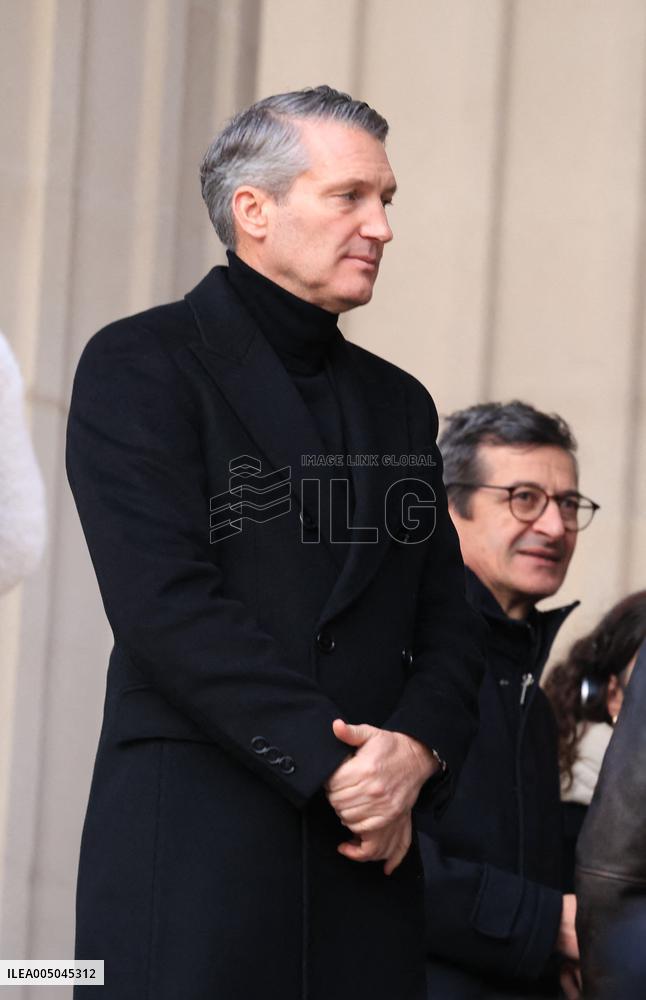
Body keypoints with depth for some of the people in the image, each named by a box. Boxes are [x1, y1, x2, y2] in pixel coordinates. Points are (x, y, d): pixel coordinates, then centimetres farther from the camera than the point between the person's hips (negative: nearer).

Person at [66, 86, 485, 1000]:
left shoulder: (399, 404, 20)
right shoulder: (141, 366, 0)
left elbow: (449, 626, 15)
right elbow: (167, 604, -12)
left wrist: (417, 750, -6)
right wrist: (332, 764, -14)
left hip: (366, 854, 5)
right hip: (188, 848, -5)